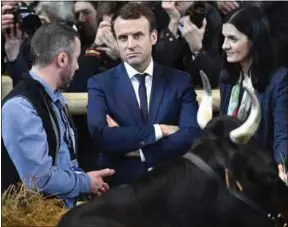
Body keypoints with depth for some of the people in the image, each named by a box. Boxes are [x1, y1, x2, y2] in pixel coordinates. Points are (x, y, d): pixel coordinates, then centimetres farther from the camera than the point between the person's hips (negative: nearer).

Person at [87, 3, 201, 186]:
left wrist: (137, 149, -10)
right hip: (120, 185, 0)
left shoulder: (180, 81, 6)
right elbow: (102, 136, -13)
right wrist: (159, 130, -12)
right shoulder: (100, 84, 3)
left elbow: (192, 137, -7)